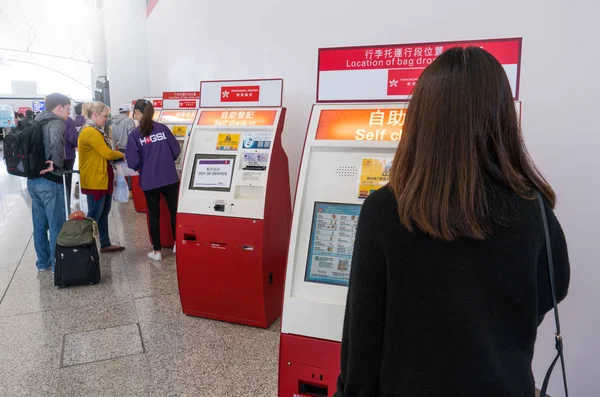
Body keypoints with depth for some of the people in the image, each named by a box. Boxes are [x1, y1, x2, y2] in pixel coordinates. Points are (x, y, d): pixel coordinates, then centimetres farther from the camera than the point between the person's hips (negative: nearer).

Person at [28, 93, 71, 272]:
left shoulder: (37, 122, 14)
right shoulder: (56, 123, -12)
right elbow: (56, 143, -32)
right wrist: (58, 165, -21)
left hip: (33, 179, 8)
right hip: (50, 181, -8)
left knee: (40, 224, 15)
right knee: (56, 225, 2)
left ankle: (43, 262, 26)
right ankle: (57, 264, 10)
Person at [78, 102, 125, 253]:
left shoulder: (94, 131, 15)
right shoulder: (90, 132, -18)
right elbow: (107, 153, -21)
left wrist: (116, 156, 0)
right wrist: (121, 154, -3)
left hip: (102, 179, 10)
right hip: (95, 181, -10)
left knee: (103, 213, 16)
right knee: (94, 215, -2)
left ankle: (105, 244, 27)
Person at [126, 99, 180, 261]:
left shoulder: (135, 134, -6)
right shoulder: (163, 128, -1)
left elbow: (133, 163, -9)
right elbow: (176, 151, 2)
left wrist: (143, 166, 14)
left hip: (149, 181, -1)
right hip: (170, 178, 1)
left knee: (154, 215, 11)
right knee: (175, 211, 15)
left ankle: (156, 251, 18)